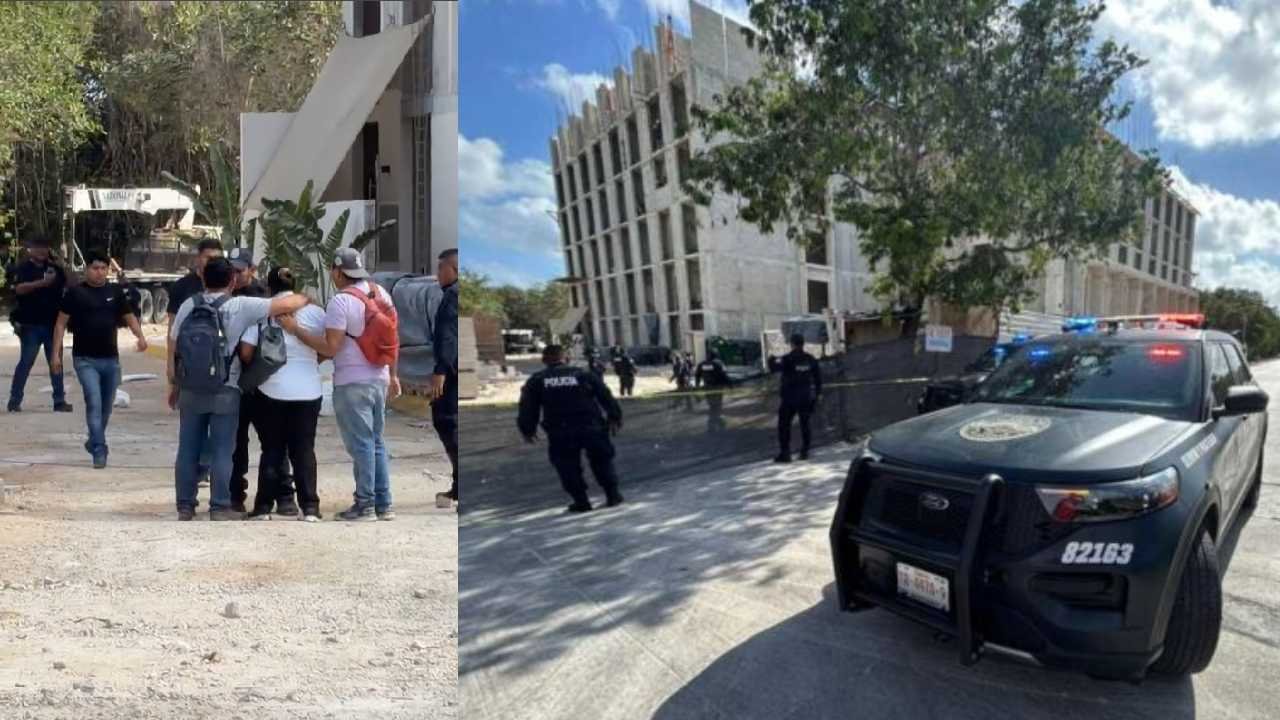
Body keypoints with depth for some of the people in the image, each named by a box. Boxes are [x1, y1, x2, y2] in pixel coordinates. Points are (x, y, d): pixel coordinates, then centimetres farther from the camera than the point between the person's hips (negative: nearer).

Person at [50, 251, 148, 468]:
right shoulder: (75, 293, -3)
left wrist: (140, 336, -10)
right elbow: (61, 323, 0)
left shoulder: (116, 292, 6)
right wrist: (56, 353, -5)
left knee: (106, 405, 13)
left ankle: (94, 442, 34)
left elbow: (129, 317, 10)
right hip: (85, 359, -4)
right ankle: (99, 450, -11)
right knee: (94, 403, -13)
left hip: (111, 358, 4)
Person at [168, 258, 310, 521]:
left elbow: (173, 347, 5)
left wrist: (174, 384, 15)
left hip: (190, 391, 4)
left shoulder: (188, 306, 1)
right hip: (225, 393, -3)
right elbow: (286, 305, -11)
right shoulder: (240, 307, -10)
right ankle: (220, 508, 7)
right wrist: (304, 299, 11)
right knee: (222, 452, 3)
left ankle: (185, 506, 18)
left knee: (188, 450, 11)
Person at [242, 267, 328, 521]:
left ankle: (265, 505, 12)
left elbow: (246, 352, -7)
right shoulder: (314, 312, 0)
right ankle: (310, 506, 5)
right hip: (308, 390, 1)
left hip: (272, 389, -1)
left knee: (273, 450, 10)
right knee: (304, 449, 8)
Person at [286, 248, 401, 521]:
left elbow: (330, 347, -18)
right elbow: (392, 338, 12)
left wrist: (295, 329, -11)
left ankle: (365, 505, 7)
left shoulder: (341, 301, -14)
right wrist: (393, 375, 19)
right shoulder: (381, 292, 8)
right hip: (380, 380, 7)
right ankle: (384, 504, 18)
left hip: (352, 383, -7)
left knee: (360, 444, 1)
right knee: (376, 441, 15)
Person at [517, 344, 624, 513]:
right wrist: (615, 418, 16)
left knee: (568, 467, 12)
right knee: (601, 461, 16)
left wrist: (528, 430, 17)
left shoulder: (536, 381, 6)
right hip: (591, 428, 1)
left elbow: (528, 408, 6)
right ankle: (613, 494, 15)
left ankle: (581, 500, 10)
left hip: (560, 433, -1)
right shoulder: (584, 374, 6)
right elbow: (606, 397, 7)